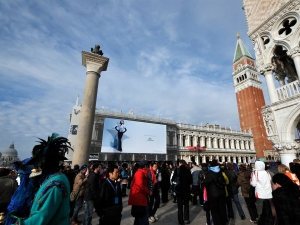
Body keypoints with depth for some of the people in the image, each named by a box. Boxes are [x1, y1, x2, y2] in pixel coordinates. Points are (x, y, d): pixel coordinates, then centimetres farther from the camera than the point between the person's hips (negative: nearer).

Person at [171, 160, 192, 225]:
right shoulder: (188, 171, -8)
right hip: (187, 190, 2)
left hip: (179, 190, -1)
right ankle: (186, 220, 20)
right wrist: (190, 186, 12)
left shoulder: (177, 170, -12)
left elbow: (173, 180, -10)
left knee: (180, 206, 12)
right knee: (186, 205, 18)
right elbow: (191, 181, -4)